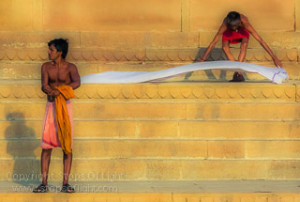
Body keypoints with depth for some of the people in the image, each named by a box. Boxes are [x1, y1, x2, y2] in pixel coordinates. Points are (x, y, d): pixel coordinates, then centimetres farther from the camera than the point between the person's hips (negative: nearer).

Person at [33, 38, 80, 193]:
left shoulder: (70, 67, -3)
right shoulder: (46, 67, 5)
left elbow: (77, 82, -22)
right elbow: (44, 86, -8)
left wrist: (57, 90, -27)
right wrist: (55, 91, -28)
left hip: (66, 106, -2)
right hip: (51, 106, 2)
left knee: (67, 145, -2)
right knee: (46, 145, -4)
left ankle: (65, 183, 1)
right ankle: (44, 183, -3)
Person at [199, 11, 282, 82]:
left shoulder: (244, 22, -43)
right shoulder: (225, 24, -41)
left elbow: (260, 40, -41)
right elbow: (213, 43, -34)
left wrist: (274, 57, -42)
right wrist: (202, 60, -35)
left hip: (242, 31, -1)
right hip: (228, 32, 1)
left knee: (244, 44, -33)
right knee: (225, 47, -27)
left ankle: (238, 72, -29)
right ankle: (239, 73, -19)